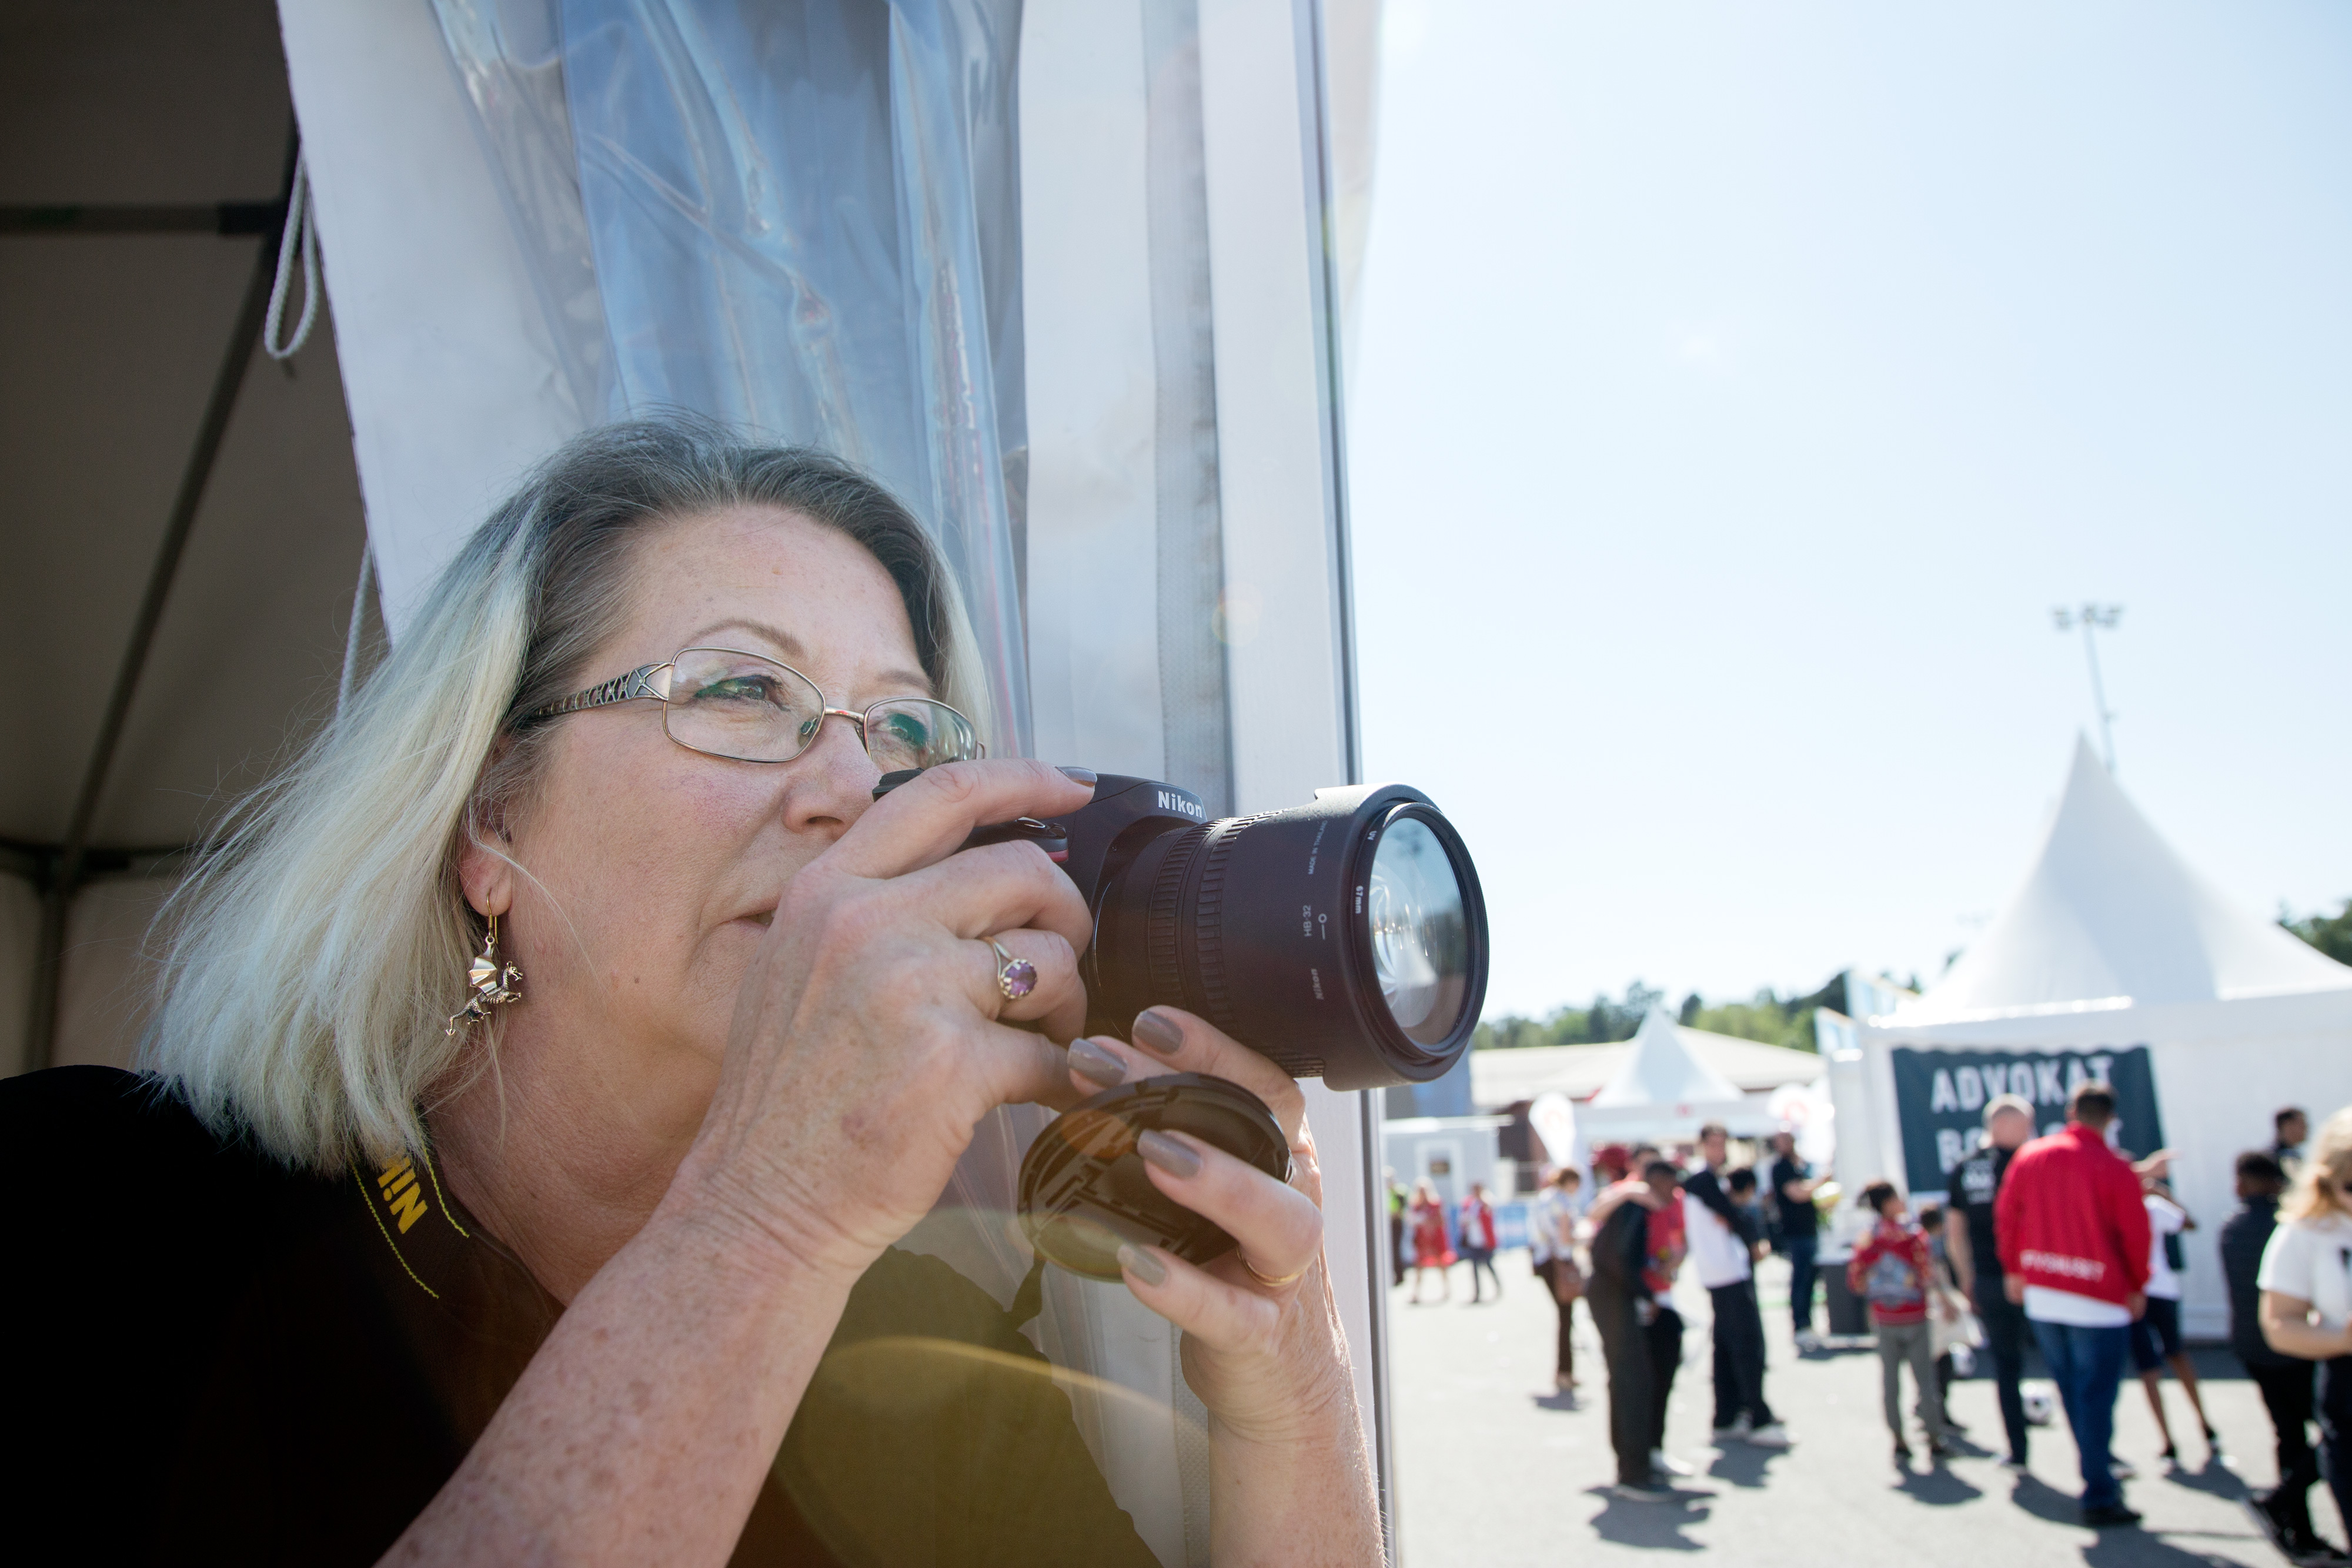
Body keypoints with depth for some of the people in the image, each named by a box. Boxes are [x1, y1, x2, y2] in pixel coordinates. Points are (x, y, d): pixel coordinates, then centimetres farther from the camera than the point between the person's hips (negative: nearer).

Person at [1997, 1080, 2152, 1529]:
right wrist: (2138, 1287, 9)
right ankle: (2100, 1499, 5)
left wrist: (2014, 1269, 19)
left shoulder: (2030, 1156, 0)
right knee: (2097, 1399, 1)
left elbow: (2005, 1215, 7)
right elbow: (2135, 1234, -7)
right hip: (2099, 1301, -4)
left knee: (2072, 1394, 17)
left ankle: (2099, 1472, 28)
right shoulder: (2116, 1169, -13)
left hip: (2040, 1295, 4)